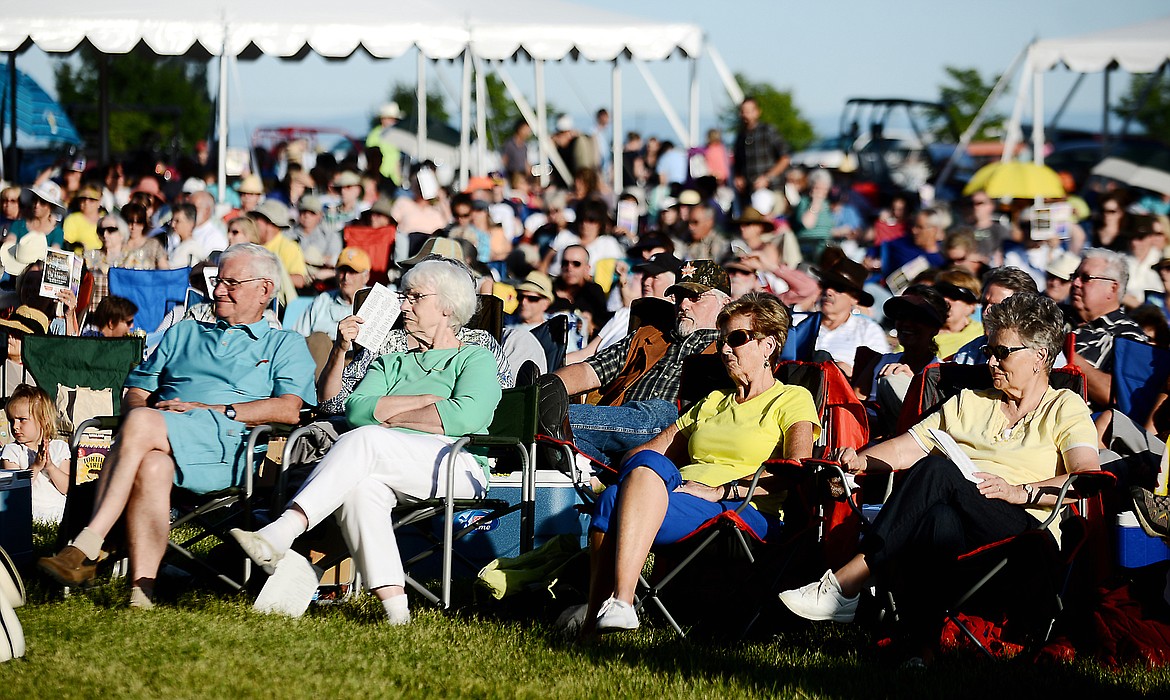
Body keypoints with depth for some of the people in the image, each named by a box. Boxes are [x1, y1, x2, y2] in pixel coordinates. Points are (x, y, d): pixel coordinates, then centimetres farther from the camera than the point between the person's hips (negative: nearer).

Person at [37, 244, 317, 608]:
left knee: (141, 424, -35)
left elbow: (289, 409, 2)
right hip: (163, 443, 3)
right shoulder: (183, 334, 36)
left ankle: (87, 546, -41)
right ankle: (141, 592, -47)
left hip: (225, 444, -3)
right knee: (152, 466, -38)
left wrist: (209, 410, -7)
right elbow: (134, 394, 28)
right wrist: (142, 407, 1)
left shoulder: (285, 345, 22)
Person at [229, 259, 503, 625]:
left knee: (365, 440, -33)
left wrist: (390, 416, 1)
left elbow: (466, 416, -6)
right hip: (389, 473, 4)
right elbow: (356, 409, 11)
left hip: (457, 466, -4)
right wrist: (427, 401, 1)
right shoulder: (391, 364, 32)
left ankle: (279, 536, -48)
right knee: (360, 485, -35)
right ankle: (393, 601, -49)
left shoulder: (476, 359, 16)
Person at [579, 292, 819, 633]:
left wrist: (724, 490, -15)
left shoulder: (793, 400, 14)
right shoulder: (713, 403, 33)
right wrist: (638, 472, 1)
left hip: (742, 513, -5)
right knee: (648, 464, -32)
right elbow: (638, 454, 26)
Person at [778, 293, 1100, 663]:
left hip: (1026, 532, -4)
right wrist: (862, 460, -2)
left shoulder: (1065, 408, 13)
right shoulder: (969, 403, 30)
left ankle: (845, 586, -34)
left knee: (936, 471, -31)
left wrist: (1021, 491, -19)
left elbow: (1088, 479, -4)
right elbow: (907, 449, 18)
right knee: (941, 519, -35)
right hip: (962, 527, 5)